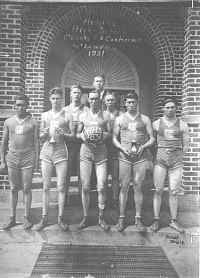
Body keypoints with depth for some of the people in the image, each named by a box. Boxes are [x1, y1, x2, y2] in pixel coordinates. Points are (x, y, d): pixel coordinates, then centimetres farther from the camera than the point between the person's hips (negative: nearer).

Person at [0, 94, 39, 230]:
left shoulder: (33, 122, 0)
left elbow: (36, 143, 1)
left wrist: (36, 161, -4)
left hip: (27, 159, -2)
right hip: (12, 159, 2)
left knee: (27, 189, 3)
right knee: (13, 189, 10)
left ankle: (27, 218, 15)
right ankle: (13, 218, 21)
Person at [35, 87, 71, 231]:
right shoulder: (45, 115, 13)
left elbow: (72, 135, 5)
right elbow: (41, 137, 16)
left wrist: (64, 134, -14)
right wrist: (44, 134, -6)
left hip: (61, 152, -2)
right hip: (46, 151, 2)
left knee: (61, 187, 0)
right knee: (46, 186, 6)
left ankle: (61, 218, 11)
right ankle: (44, 218, 16)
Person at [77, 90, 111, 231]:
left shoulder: (105, 115, 8)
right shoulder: (83, 115, 12)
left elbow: (110, 133, 5)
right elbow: (77, 133, 13)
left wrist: (102, 136, -14)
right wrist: (82, 136, -8)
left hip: (101, 152, -1)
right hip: (85, 151, 1)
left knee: (102, 187, -5)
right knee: (85, 187, 2)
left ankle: (101, 218, 11)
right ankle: (86, 217, 16)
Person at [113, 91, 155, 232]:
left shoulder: (145, 119, 10)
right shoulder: (120, 119, 11)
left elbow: (152, 138, 8)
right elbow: (115, 138, 10)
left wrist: (143, 146, -11)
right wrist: (122, 148, -8)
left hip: (141, 156, 0)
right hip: (125, 156, 0)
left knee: (138, 187, 2)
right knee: (124, 187, 1)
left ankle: (138, 219, 12)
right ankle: (121, 218, 10)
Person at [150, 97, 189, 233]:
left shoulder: (182, 125, 7)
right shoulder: (156, 124, 5)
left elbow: (185, 145, 12)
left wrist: (179, 154, -1)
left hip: (176, 161, 1)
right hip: (160, 160, -1)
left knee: (174, 192, 3)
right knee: (158, 190, 0)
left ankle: (174, 221, 17)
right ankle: (156, 220, 11)